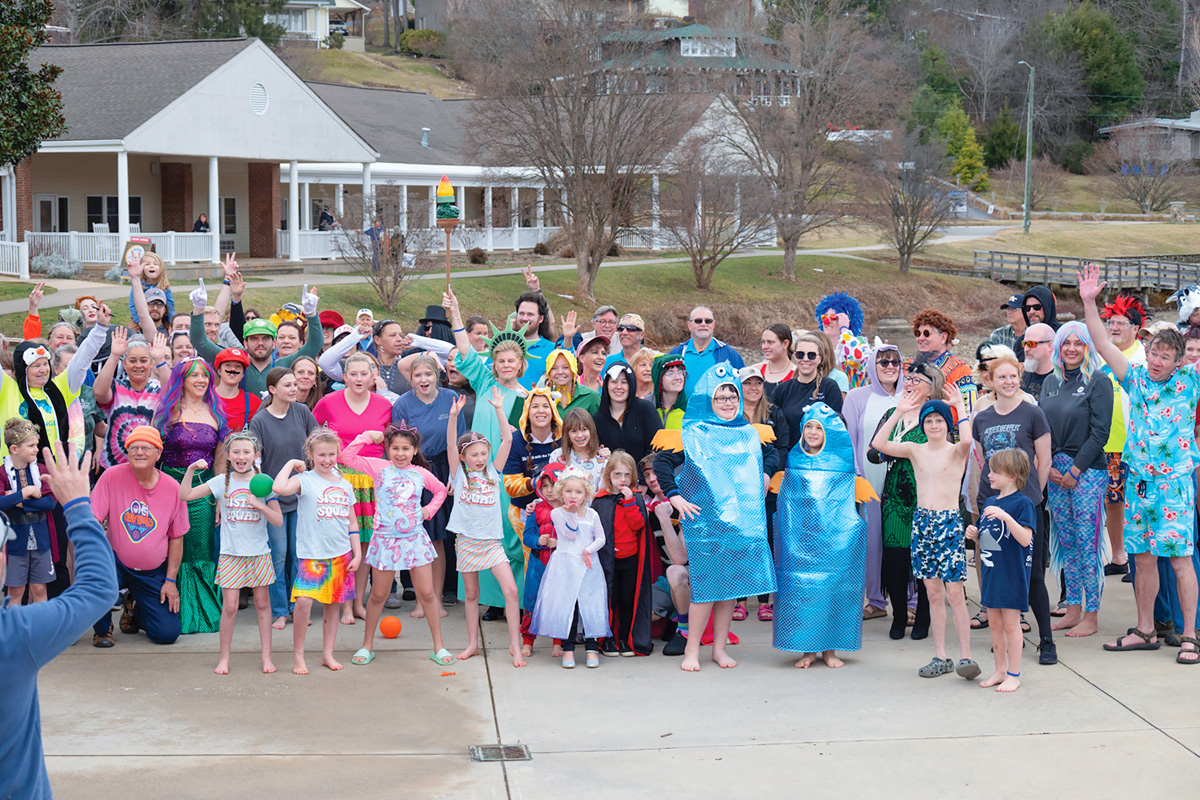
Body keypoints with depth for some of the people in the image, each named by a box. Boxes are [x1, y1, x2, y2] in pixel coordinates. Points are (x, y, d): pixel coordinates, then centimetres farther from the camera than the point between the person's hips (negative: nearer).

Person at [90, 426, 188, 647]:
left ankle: (133, 607, 30)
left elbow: (176, 538, 3)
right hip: (117, 563, -1)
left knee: (167, 634, -7)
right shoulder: (112, 477, -10)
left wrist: (170, 580, 0)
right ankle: (103, 628, -7)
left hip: (154, 573, 2)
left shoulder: (172, 488, -4)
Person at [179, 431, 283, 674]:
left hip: (259, 552, 1)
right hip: (231, 553, 0)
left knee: (262, 604, 7)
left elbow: (278, 520, -2)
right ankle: (224, 657, 10)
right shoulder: (222, 482, 0)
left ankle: (266, 656, 15)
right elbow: (185, 495, -2)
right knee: (229, 606, -2)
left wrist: (260, 505, -17)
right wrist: (191, 470, -14)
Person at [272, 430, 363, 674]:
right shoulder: (305, 480, -4)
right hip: (312, 553, -5)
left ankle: (328, 653, 20)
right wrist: (291, 464, -12)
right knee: (303, 600, -17)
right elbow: (279, 488, -26)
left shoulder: (344, 485, 10)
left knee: (333, 603, 10)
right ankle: (298, 656, -5)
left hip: (341, 554, 5)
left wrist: (357, 553, 9)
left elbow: (352, 522, 15)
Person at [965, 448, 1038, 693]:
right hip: (991, 571, 8)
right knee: (994, 622, 13)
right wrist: (974, 534, 0)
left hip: (1012, 573, -8)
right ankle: (1000, 670, 25)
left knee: (1010, 623, -1)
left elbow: (1025, 539, -24)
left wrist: (1006, 517, -33)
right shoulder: (990, 501, 11)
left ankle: (1014, 675, 9)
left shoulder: (1022, 503, -13)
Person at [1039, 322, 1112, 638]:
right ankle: (1073, 610, 16)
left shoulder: (1098, 381, -5)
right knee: (1066, 542, 9)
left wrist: (1075, 469, -12)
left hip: (1087, 470, -6)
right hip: (1055, 471, 6)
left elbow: (1100, 432, -10)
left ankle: (1091, 616, 2)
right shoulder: (1051, 382, 12)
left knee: (1087, 542, -4)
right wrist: (1048, 466, -1)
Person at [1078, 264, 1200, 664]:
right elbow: (1103, 345, 6)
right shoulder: (1135, 378, 8)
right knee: (1143, 557, 9)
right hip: (1138, 480, 4)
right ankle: (1145, 631, 19)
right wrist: (1089, 303, -2)